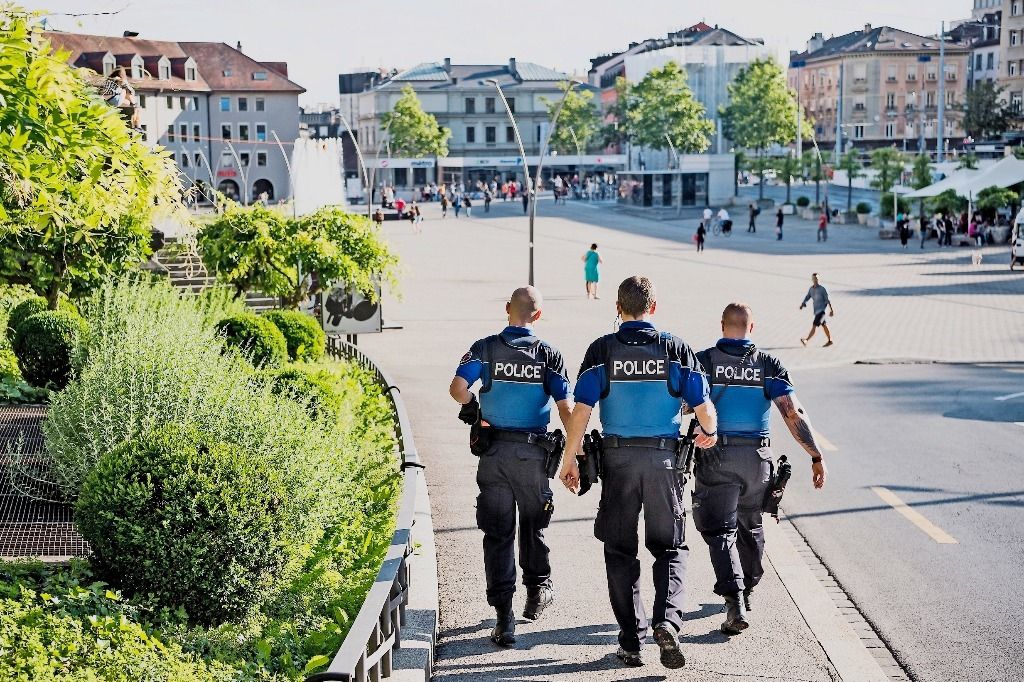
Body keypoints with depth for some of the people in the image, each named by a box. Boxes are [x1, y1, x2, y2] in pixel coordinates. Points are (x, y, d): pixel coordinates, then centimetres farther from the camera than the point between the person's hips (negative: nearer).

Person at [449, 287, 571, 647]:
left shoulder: (485, 348, -2)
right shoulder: (548, 354, -3)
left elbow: (458, 388, -15)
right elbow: (565, 407, -7)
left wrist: (473, 409, 6)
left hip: (493, 451, 0)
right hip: (532, 452, 0)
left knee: (497, 532, 4)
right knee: (533, 524, 22)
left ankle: (504, 617, -1)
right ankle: (538, 590, 39)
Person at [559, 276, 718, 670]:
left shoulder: (602, 350, -3)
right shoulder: (675, 349, -1)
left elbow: (581, 410, -8)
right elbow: (703, 406, -2)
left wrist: (569, 459, 0)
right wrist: (710, 433, 20)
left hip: (618, 458, 0)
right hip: (663, 459, 0)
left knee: (620, 550, 11)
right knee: (670, 547, 13)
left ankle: (632, 642, 12)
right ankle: (667, 619, -11)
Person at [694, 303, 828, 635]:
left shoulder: (703, 361, -3)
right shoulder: (768, 364, 0)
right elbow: (793, 413, -8)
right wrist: (816, 456, -6)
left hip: (716, 458, -2)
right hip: (757, 457, 3)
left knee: (720, 530, 0)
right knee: (750, 526, 22)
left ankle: (734, 600, -17)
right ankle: (747, 590, 39)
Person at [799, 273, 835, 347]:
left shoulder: (822, 289, -11)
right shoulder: (811, 289, 7)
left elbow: (827, 299, -9)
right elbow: (807, 297, 8)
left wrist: (831, 310, -8)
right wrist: (803, 304, -10)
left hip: (821, 310, -7)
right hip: (816, 310, 7)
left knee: (814, 326, -13)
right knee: (824, 326, 17)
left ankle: (806, 341, -20)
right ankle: (829, 341, 27)